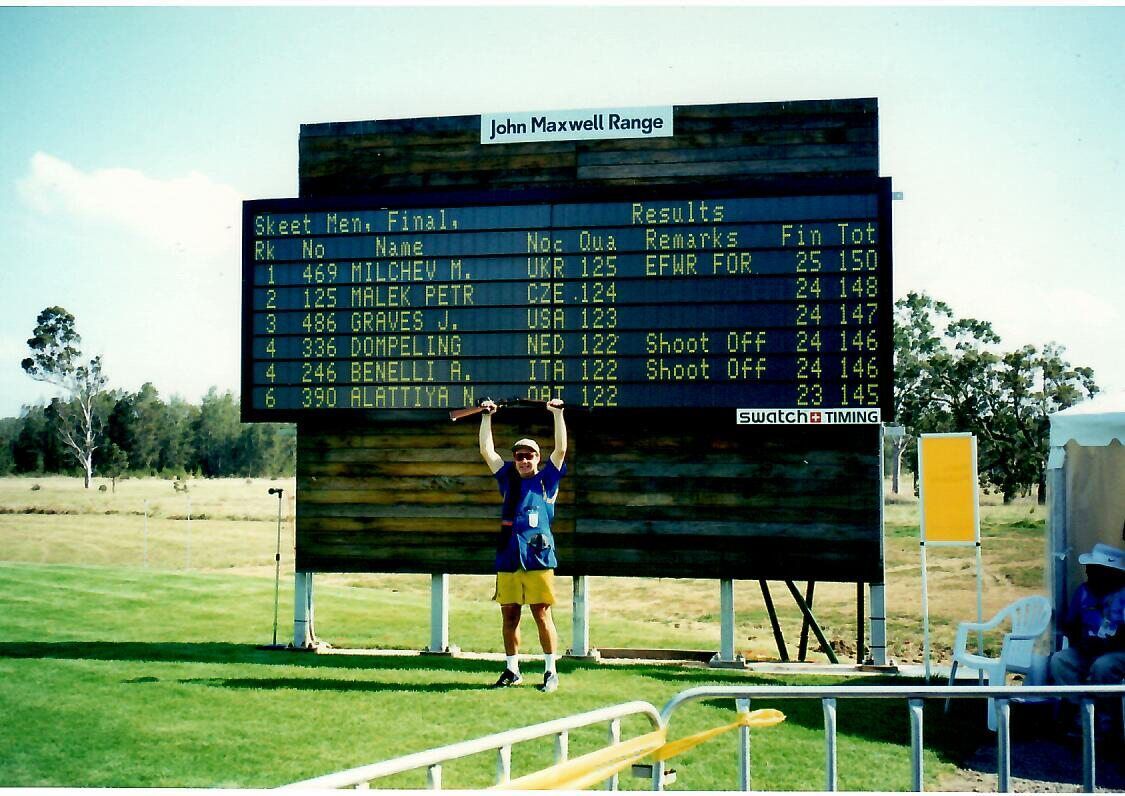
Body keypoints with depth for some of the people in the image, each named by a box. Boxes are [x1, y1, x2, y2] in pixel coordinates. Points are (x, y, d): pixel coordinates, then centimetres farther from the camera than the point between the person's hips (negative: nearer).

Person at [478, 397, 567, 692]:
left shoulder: (547, 480, 8)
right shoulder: (508, 479, 16)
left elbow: (560, 449, -1)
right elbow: (486, 451, 15)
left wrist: (558, 413, -4)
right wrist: (487, 416, 12)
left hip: (538, 558, -4)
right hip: (508, 559, 4)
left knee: (542, 615, -3)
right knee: (509, 616, 7)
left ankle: (551, 671, 3)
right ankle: (512, 671, 17)